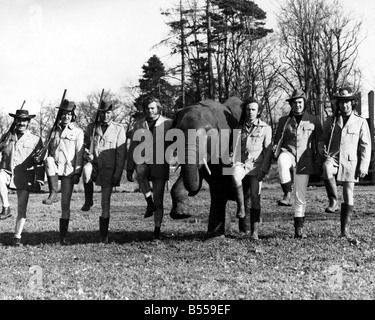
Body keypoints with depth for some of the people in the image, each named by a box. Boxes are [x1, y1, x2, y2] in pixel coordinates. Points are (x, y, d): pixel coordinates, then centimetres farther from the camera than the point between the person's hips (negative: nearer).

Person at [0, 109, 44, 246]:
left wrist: (39, 180, -5)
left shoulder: (35, 140, 6)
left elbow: (40, 162, 4)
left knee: (22, 208, -3)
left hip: (24, 177, -1)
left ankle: (17, 237, 8)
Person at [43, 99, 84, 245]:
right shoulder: (54, 130, 12)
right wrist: (45, 164, 5)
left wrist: (77, 173, -9)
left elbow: (79, 153, -2)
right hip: (54, 168, 2)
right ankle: (53, 193, -26)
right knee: (49, 160, -35)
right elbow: (47, 150, 16)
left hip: (68, 170, -2)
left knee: (65, 204, -2)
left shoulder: (78, 132, 3)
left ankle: (63, 237, 6)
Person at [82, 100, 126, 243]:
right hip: (93, 163, 1)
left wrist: (118, 174, -8)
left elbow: (121, 153, -1)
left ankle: (103, 236, 13)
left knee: (106, 203, 2)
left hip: (108, 169, -1)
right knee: (87, 169, -37)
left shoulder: (119, 129, 2)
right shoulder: (91, 127, 10)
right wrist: (86, 154, -5)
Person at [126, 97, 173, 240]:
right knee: (140, 172, -36)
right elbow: (132, 148, 13)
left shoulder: (168, 123, 3)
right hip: (143, 162, 1)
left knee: (158, 200, 0)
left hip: (160, 165, -1)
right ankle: (149, 202, -22)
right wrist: (129, 169, 7)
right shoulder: (138, 125, 11)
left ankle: (157, 229, 12)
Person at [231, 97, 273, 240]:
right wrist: (234, 163, 4)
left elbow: (268, 150, 4)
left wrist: (263, 170, -7)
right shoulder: (239, 128, 17)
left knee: (254, 197, -12)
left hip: (256, 165, -2)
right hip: (241, 163, 2)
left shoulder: (265, 128, 9)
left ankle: (255, 231, -11)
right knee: (235, 176, -33)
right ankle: (241, 207, -20)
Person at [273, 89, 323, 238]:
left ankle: (299, 228, 13)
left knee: (300, 196, 1)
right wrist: (276, 149, -5)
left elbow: (320, 142, 10)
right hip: (288, 153, 0)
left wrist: (318, 162, 3)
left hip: (304, 161, 0)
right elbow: (277, 140, 16)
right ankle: (287, 195, -33)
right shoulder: (284, 121, 11)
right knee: (282, 160, -39)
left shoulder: (314, 120, 8)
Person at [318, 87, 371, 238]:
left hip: (350, 162, 0)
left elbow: (366, 146, 3)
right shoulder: (331, 121, 11)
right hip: (333, 158, 0)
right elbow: (322, 140, 17)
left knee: (348, 196, 0)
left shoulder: (361, 122, 5)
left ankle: (345, 229, 11)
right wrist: (323, 150, -7)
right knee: (327, 168, -36)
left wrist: (364, 167, -5)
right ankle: (333, 200, -19)